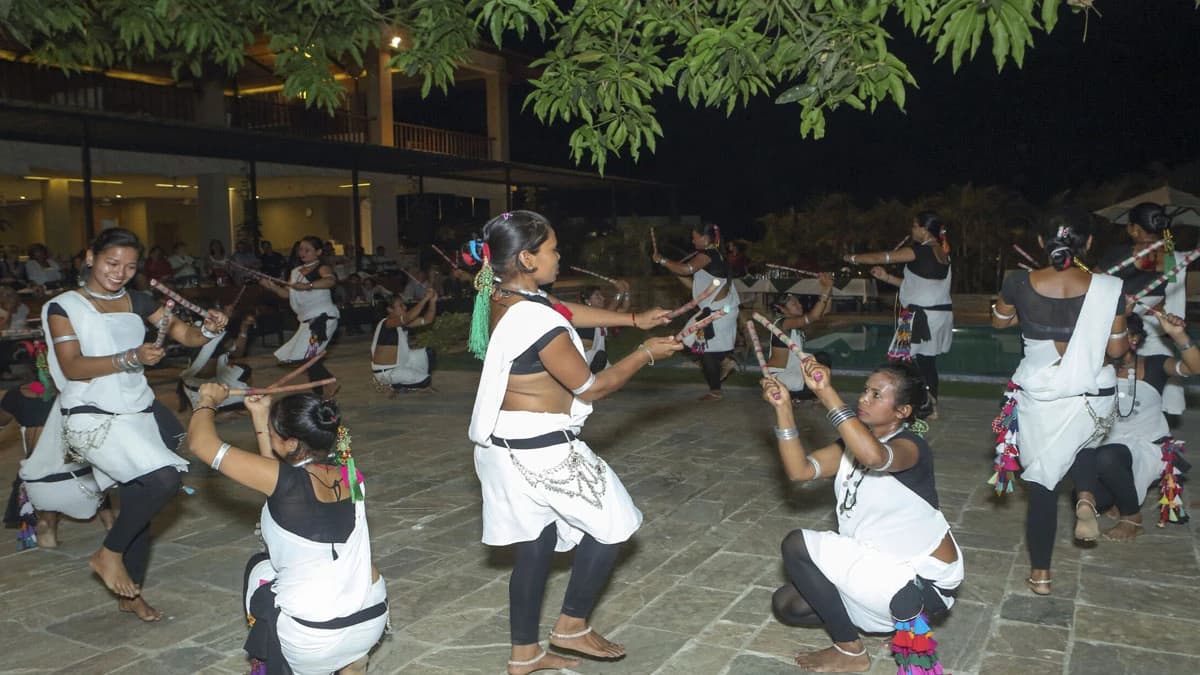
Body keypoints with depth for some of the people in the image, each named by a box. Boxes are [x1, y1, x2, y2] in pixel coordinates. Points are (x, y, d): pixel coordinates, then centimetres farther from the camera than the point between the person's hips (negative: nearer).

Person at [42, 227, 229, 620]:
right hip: (91, 418, -5)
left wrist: (209, 330, -21)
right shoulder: (63, 307, -4)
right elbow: (72, 366, -15)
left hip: (137, 415, 5)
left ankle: (132, 594, 30)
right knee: (164, 478, -24)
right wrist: (130, 358, -27)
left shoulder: (138, 302, 8)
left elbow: (184, 335, 1)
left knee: (138, 503, 12)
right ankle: (109, 554, -1)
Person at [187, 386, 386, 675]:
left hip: (314, 639, -5)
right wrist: (261, 418, 16)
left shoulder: (290, 482, -20)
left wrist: (208, 400, 4)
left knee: (259, 566, 24)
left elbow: (201, 444, -15)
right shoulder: (348, 473, -3)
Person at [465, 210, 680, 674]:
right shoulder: (538, 322, -26)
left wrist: (635, 320, 16)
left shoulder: (501, 296, 1)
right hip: (541, 450, -9)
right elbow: (592, 388, -16)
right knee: (610, 526, 11)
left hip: (509, 445, 9)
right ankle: (572, 626, 24)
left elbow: (566, 312, 15)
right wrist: (646, 354, -4)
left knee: (535, 543, 19)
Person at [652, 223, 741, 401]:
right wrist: (674, 271, 10)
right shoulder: (714, 255, 17)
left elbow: (687, 269, -30)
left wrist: (661, 260, -20)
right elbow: (694, 284, 18)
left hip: (717, 310, -9)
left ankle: (715, 391, 8)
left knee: (706, 350, 0)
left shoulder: (708, 253, -13)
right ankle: (724, 361, 14)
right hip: (721, 309, 9)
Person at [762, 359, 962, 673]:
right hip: (885, 566, 9)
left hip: (924, 582, -9)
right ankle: (899, 616, 14)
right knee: (787, 604, 8)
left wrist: (825, 392, -47)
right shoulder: (854, 444, 3)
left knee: (797, 545, -15)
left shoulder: (911, 446, -20)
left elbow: (873, 456, -47)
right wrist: (783, 408, -20)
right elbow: (800, 470, -11)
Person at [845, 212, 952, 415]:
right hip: (940, 314, 9)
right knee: (927, 362, 13)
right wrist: (887, 278, 16)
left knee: (903, 361, -4)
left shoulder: (921, 251, -14)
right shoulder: (941, 253, 14)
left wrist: (851, 258, 3)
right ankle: (930, 407, 18)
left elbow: (880, 258, -9)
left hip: (922, 316, -9)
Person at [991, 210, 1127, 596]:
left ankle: (1040, 574, 19)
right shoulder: (1108, 289, -15)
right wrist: (1130, 341, 17)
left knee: (1043, 481, 11)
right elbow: (1117, 350, -5)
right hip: (1093, 397, 1)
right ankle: (1086, 494, 8)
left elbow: (999, 322, 8)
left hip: (1039, 397, 0)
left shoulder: (1018, 285, -12)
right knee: (1079, 445, 35)